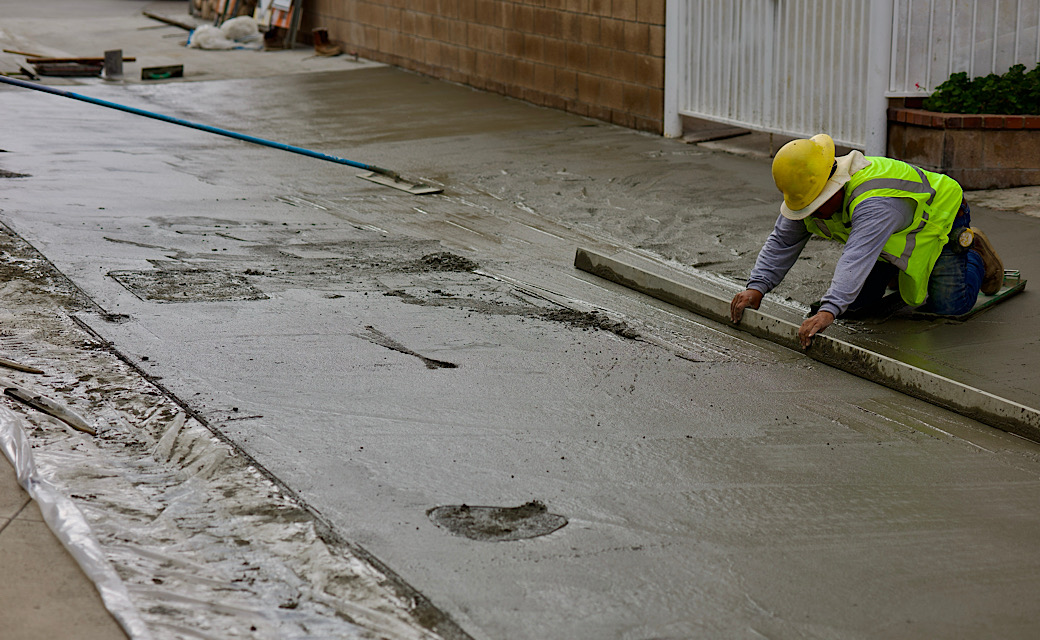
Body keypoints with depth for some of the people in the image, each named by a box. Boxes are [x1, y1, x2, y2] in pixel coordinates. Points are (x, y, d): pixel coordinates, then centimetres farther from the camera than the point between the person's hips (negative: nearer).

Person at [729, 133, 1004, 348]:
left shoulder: (874, 203, -47)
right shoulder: (807, 194, -21)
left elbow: (857, 258, -58)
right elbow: (781, 243, -15)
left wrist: (828, 311, -68)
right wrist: (757, 286, -29)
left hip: (940, 218, -7)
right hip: (894, 242, 7)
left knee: (948, 307, -12)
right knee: (857, 301, 1)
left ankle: (974, 252, 18)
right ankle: (897, 271, 30)